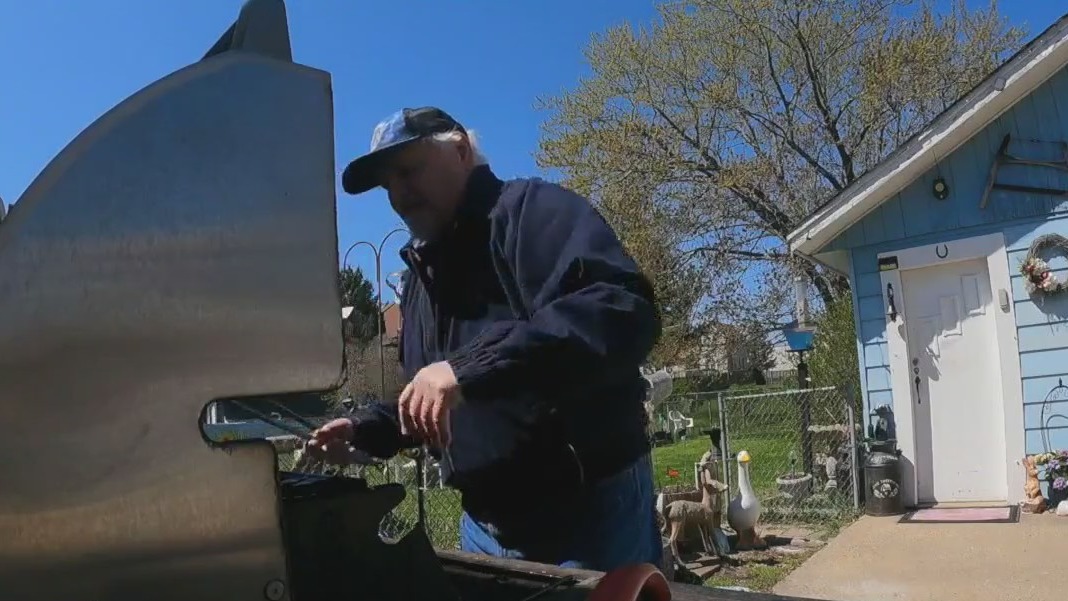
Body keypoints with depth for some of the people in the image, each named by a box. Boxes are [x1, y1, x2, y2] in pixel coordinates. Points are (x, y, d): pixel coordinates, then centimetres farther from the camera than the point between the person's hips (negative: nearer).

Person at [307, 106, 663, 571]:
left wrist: (471, 367, -37)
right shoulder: (421, 275, 15)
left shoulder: (531, 210, -12)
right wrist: (366, 430, 6)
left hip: (589, 512, -8)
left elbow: (622, 311, -32)